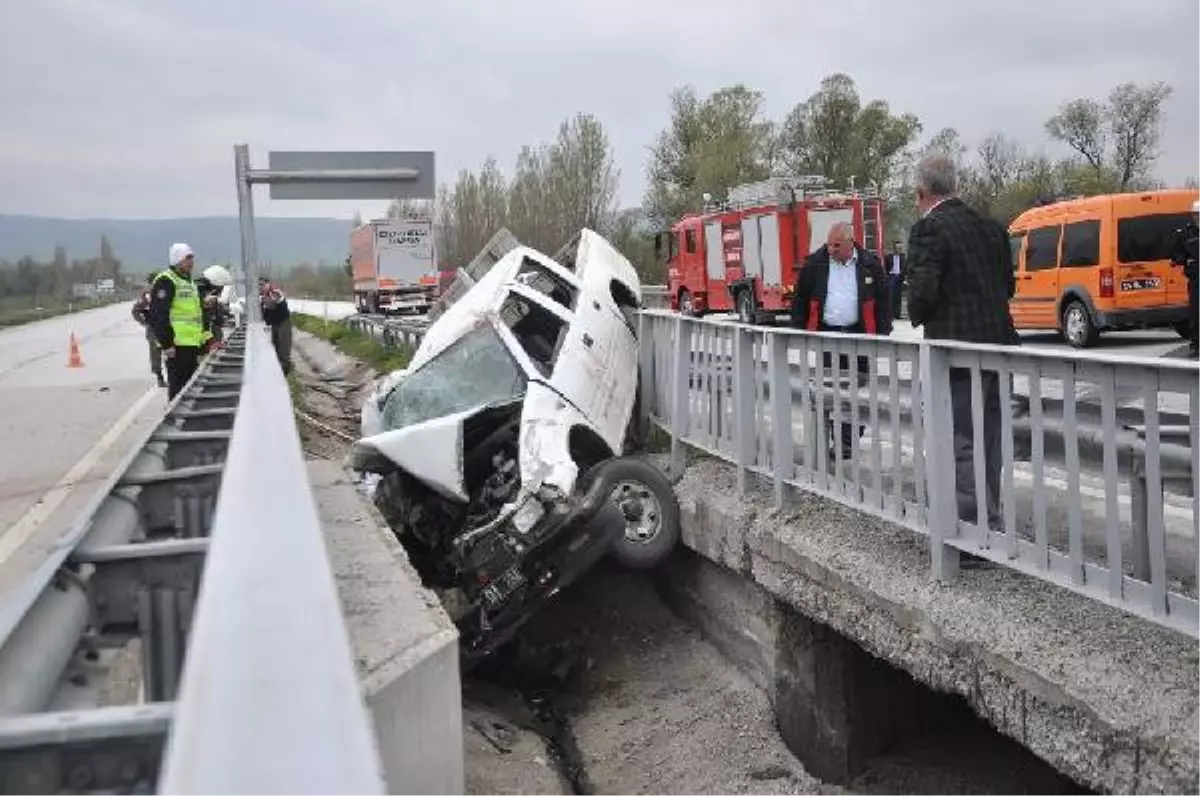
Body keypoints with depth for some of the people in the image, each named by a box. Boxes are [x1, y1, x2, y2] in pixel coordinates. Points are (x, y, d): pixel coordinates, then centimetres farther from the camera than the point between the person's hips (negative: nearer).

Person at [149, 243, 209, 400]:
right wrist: (166, 343, -21)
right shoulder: (166, 282, -10)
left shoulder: (189, 282, 21)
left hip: (192, 345, 10)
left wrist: (203, 337, 23)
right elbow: (158, 316, -18)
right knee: (178, 388, -7)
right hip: (177, 346, -10)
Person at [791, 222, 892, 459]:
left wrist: (882, 333, -1)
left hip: (858, 333, 0)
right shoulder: (815, 264, 2)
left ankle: (850, 440, 8)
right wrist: (799, 331, 3)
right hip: (826, 333, 0)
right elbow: (800, 299, 7)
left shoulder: (869, 265, 2)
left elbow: (882, 302, 5)